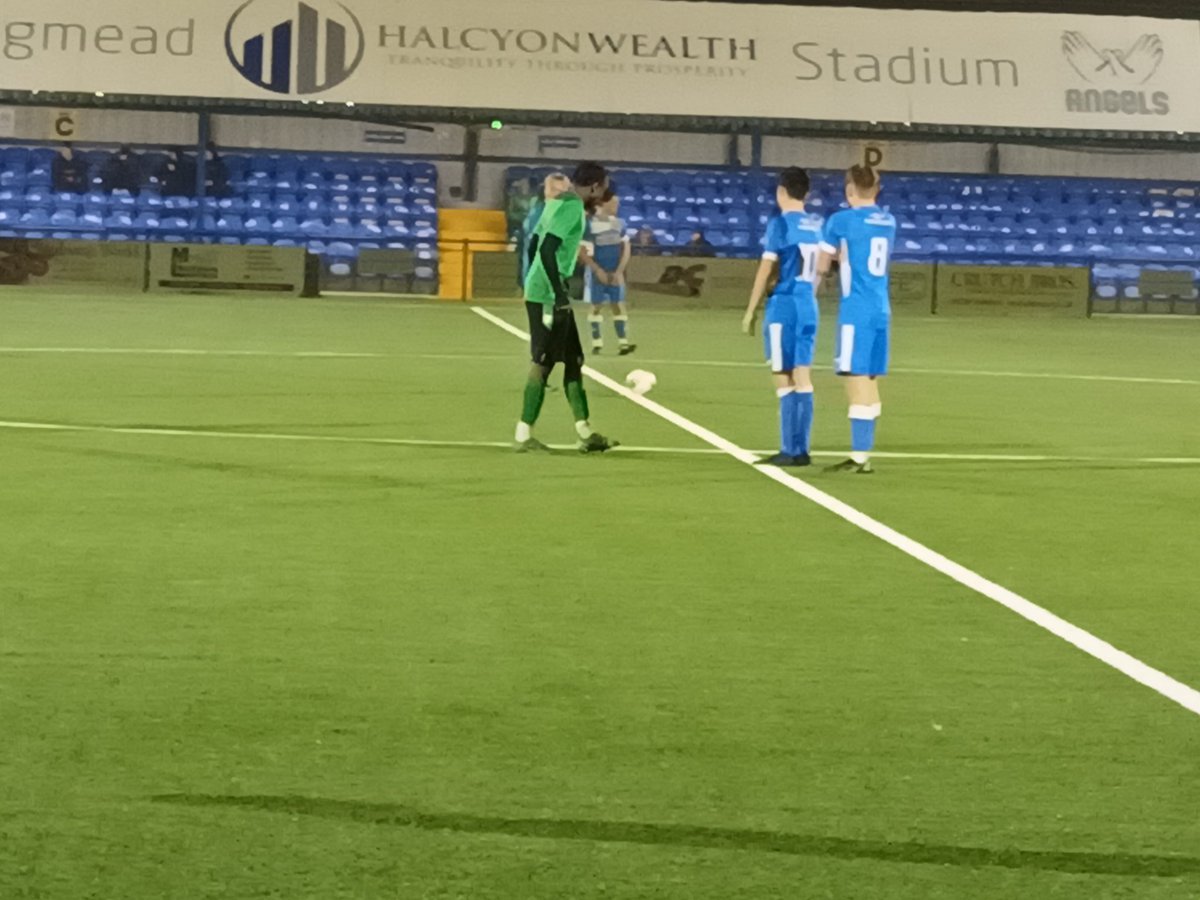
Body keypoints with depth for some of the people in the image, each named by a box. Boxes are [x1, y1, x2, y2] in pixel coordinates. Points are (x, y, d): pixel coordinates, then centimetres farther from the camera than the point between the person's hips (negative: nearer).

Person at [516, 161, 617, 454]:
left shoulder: (557, 202, 15)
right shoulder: (572, 206, -14)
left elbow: (534, 245, 20)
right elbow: (547, 249, -23)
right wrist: (559, 295, -23)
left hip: (541, 291, 10)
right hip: (548, 295, -10)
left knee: (574, 360, 12)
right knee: (543, 362, -5)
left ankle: (585, 434, 13)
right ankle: (524, 435, -1)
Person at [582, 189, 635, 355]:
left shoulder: (619, 223, 5)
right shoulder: (590, 225, -11)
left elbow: (626, 249, 7)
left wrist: (619, 271, -4)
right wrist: (598, 271, -15)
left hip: (615, 274, 4)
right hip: (597, 273, -4)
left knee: (619, 305, -2)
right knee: (597, 307, 2)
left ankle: (623, 343, -7)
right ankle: (597, 344, 8)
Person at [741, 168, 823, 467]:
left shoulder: (780, 224, -9)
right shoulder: (818, 225, 9)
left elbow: (766, 271, -9)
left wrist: (750, 311, -4)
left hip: (784, 305, -6)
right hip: (808, 306, 6)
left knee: (785, 380, -2)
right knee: (803, 379, 8)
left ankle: (790, 450, -3)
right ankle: (801, 450, 9)